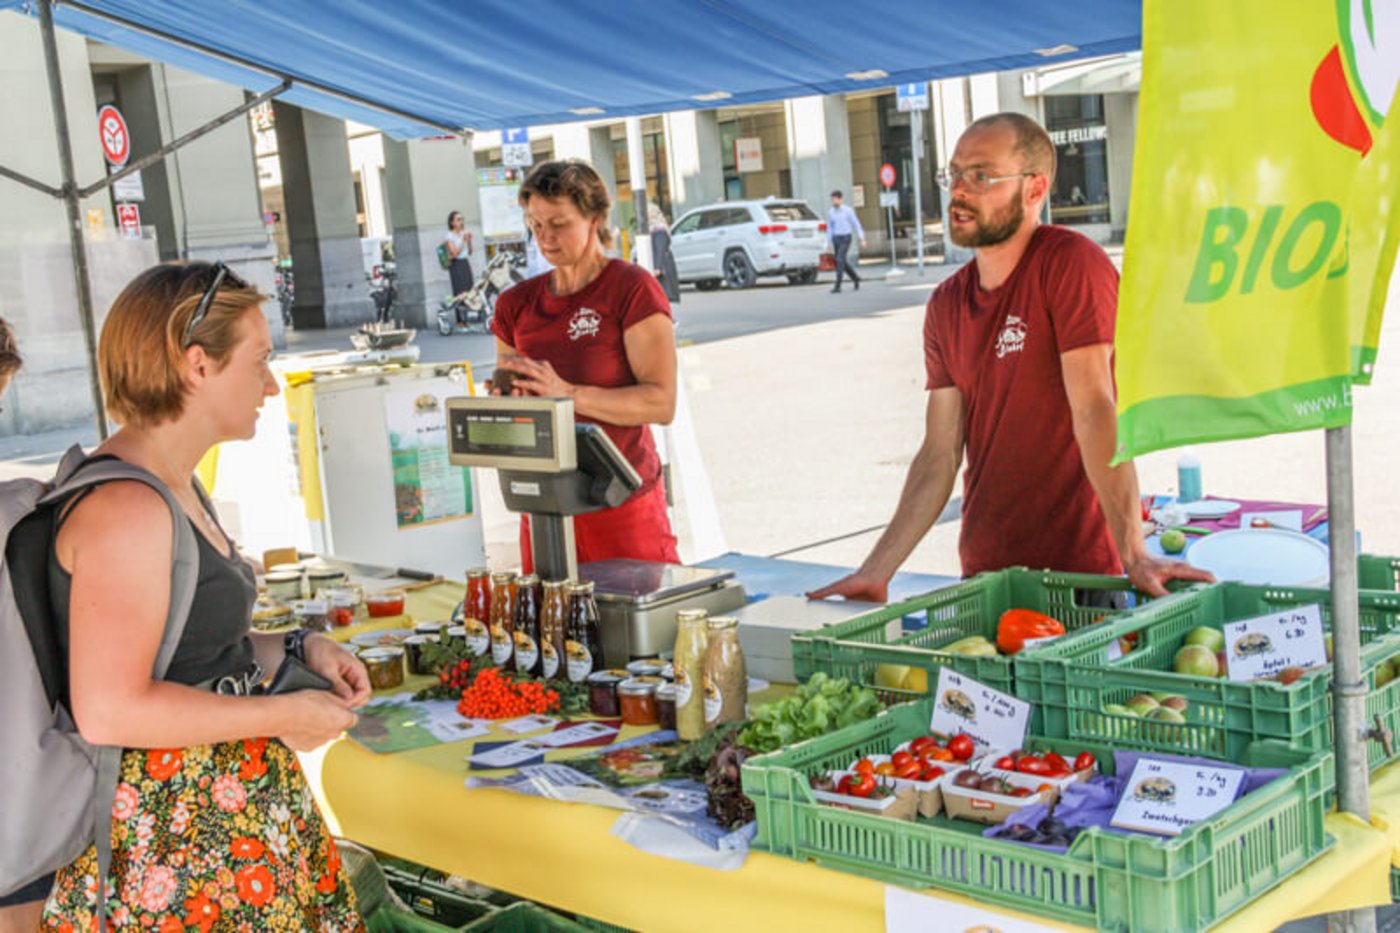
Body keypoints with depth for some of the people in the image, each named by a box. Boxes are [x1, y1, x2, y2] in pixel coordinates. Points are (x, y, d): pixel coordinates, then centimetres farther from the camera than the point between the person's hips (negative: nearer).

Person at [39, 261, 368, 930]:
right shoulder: (124, 507, -21)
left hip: (228, 803, 10)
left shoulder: (175, 488, 11)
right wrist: (284, 714, -18)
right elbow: (110, 711, -27)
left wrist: (294, 649, 5)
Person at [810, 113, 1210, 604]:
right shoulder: (946, 305, 8)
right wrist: (876, 571, 0)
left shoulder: (1070, 262, -11)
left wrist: (1133, 552, -24)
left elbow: (1095, 411, -19)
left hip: (1078, 571, -6)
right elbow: (940, 452, 6)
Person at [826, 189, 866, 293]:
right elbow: (829, 229, 11)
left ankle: (837, 286, -16)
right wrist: (829, 244, 7)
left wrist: (862, 240, -5)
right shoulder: (830, 213, 5)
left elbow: (856, 225, -3)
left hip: (846, 239, -5)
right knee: (843, 262, 10)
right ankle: (856, 278, 36)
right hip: (836, 239, 5)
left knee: (840, 260, -17)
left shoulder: (848, 210, -7)